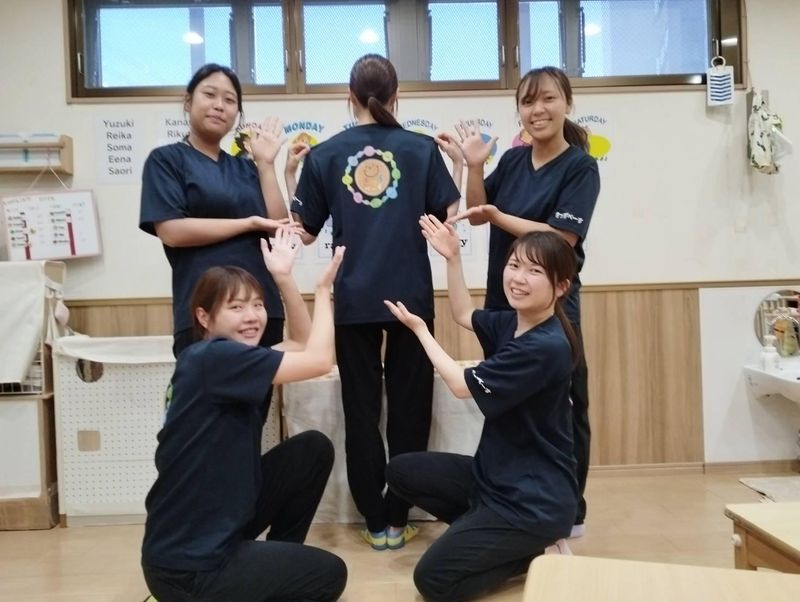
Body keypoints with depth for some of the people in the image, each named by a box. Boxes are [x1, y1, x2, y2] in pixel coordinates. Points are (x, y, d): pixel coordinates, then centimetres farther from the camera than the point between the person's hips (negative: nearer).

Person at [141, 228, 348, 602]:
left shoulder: (230, 360, 5)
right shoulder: (212, 358, -22)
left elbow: (302, 345, 14)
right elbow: (319, 361, -23)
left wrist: (283, 277, 6)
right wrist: (323, 288, -10)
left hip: (215, 531, 9)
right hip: (187, 566, -9)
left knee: (314, 448, 8)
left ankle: (276, 556, 21)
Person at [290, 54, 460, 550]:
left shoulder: (324, 155, 2)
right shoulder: (422, 148, 0)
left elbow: (305, 232, 5)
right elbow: (452, 218, -1)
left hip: (353, 299, 1)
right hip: (410, 296, 0)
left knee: (361, 409, 10)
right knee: (408, 407, 10)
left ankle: (375, 520, 16)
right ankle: (396, 518, 17)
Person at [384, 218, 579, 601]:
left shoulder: (546, 347, -26)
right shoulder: (513, 322, 0)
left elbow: (461, 385, -17)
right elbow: (464, 315, 19)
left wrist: (420, 329, -6)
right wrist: (452, 257, 8)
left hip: (534, 499, -9)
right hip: (496, 476, 9)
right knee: (401, 472, 10)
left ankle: (536, 552, 6)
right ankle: (485, 534, 10)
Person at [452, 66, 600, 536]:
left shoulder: (581, 167, -8)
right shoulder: (514, 159, 6)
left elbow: (562, 237, -17)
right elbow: (477, 214, 11)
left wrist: (499, 217, -18)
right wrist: (475, 167, -3)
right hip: (504, 303, 6)